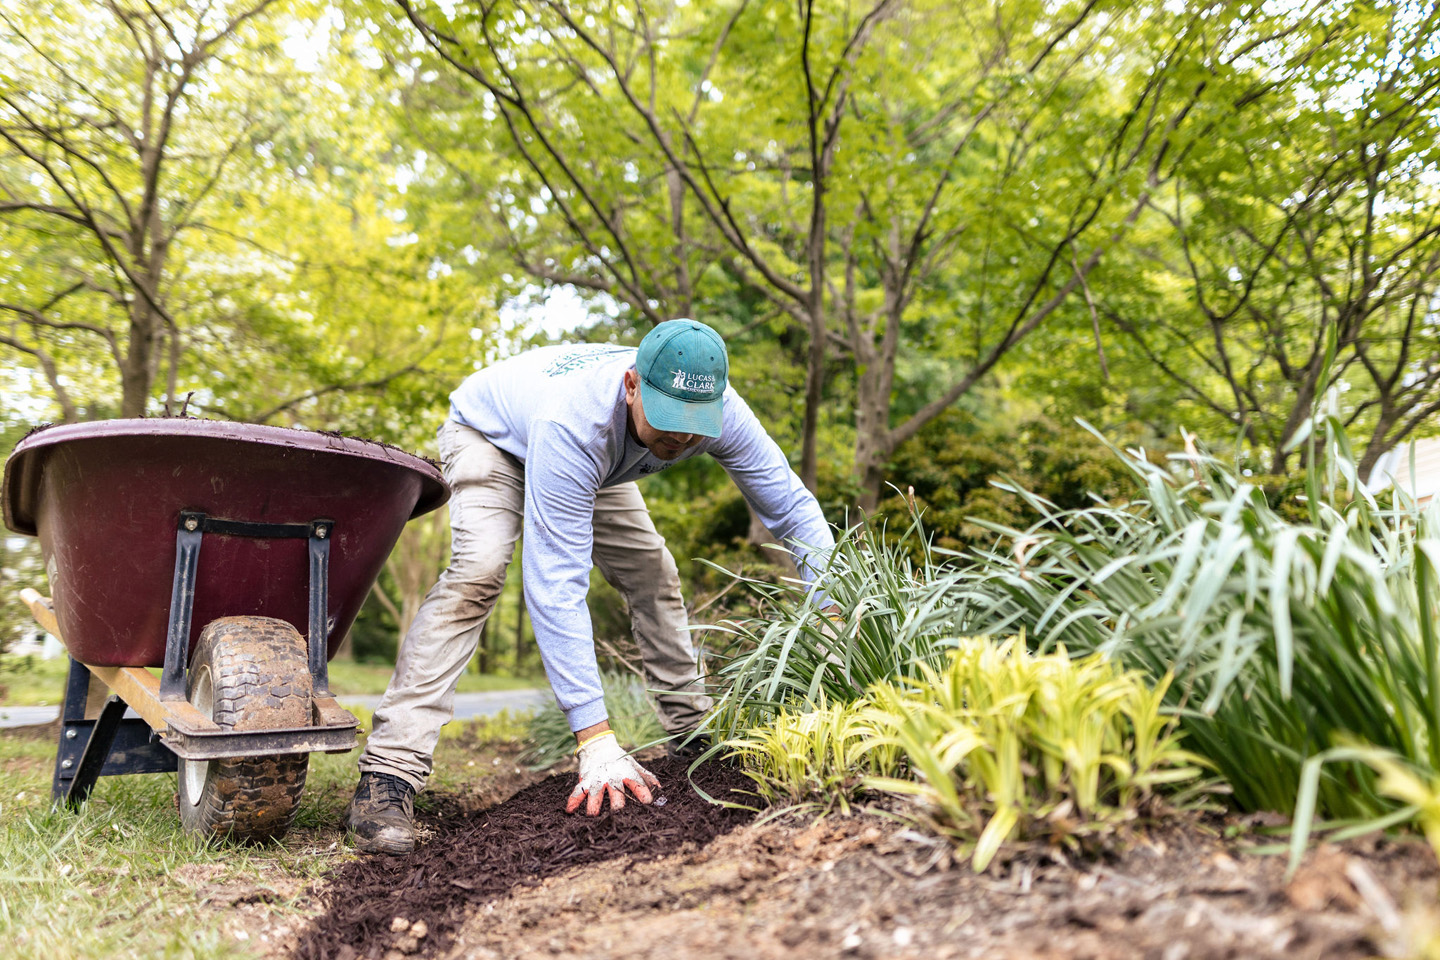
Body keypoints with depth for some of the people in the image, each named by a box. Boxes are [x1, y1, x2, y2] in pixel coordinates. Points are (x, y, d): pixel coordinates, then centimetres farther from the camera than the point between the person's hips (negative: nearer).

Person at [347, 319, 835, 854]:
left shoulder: (720, 411, -32)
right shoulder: (571, 425, -47)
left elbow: (793, 510, -23)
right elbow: (557, 587, -49)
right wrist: (596, 743, -52)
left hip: (598, 457, 5)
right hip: (491, 433, -5)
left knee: (652, 574, -3)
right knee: (478, 572, -29)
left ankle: (694, 733, 14)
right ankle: (389, 771, -27)